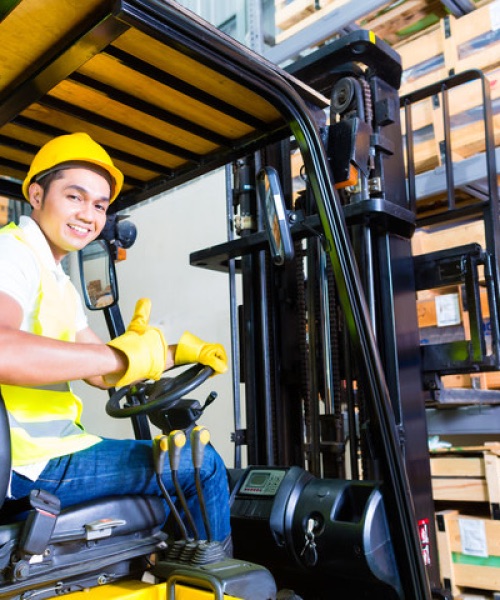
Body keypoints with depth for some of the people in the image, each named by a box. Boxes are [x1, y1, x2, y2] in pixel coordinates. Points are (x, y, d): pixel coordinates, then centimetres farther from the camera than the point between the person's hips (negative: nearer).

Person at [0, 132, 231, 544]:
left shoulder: (59, 283, 17)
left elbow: (103, 373, 17)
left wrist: (181, 352, 6)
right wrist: (123, 356, -29)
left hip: (51, 444, 10)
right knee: (203, 466, -8)